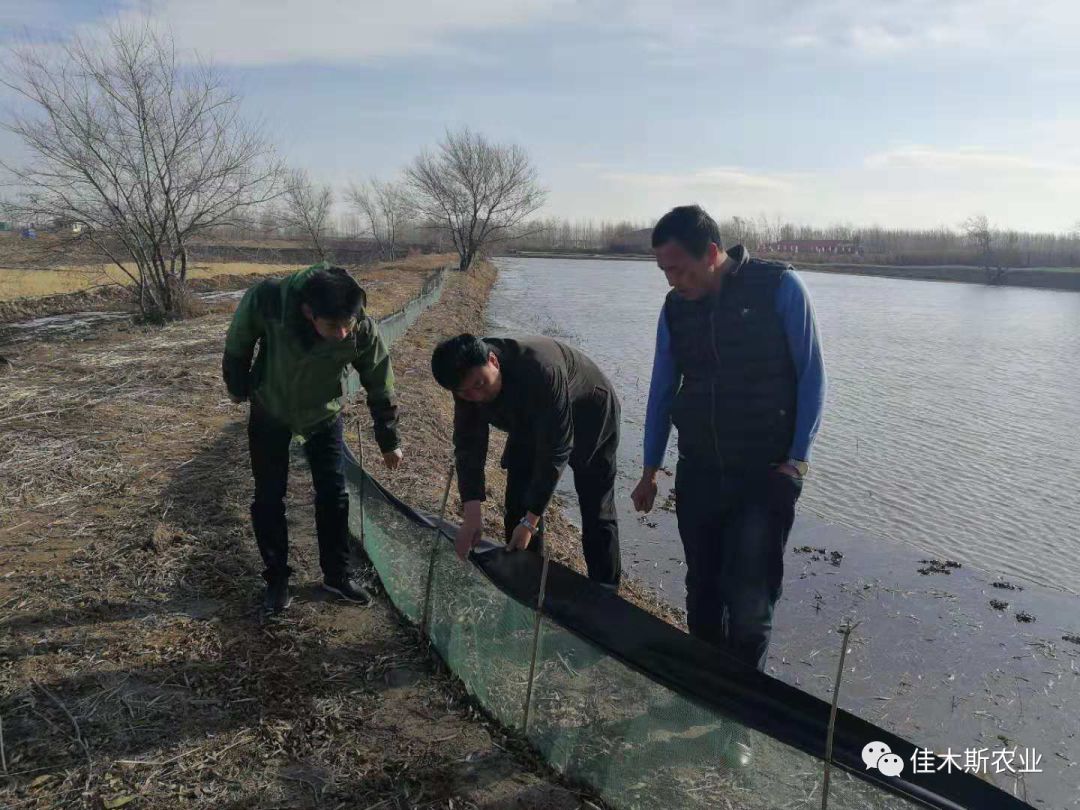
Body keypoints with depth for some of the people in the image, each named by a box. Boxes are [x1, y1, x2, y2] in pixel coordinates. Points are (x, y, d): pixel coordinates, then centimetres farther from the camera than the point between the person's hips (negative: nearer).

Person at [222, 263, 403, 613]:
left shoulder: (363, 332, -32)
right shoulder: (266, 300, -36)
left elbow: (380, 388, -14)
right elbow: (239, 341, -12)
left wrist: (389, 442, -4)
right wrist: (238, 386, 1)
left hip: (323, 415, 1)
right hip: (270, 413, 0)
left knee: (333, 495, 3)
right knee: (269, 498, 3)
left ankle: (337, 574, 22)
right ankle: (276, 578, 21)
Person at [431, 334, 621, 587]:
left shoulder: (540, 370, -43)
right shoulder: (469, 381, -24)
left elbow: (554, 451, -38)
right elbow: (468, 445, -19)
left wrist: (530, 522, -36)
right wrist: (472, 515, -30)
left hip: (590, 419, -5)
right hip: (531, 424, 5)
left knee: (596, 513, -1)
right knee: (518, 505, 1)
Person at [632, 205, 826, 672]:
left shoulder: (780, 288, -8)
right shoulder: (675, 308, 5)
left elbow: (811, 376, -5)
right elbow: (662, 390, 12)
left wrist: (797, 458, -10)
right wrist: (650, 471, 13)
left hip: (767, 474, -4)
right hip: (698, 473, 5)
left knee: (748, 605, -5)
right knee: (702, 590, 13)